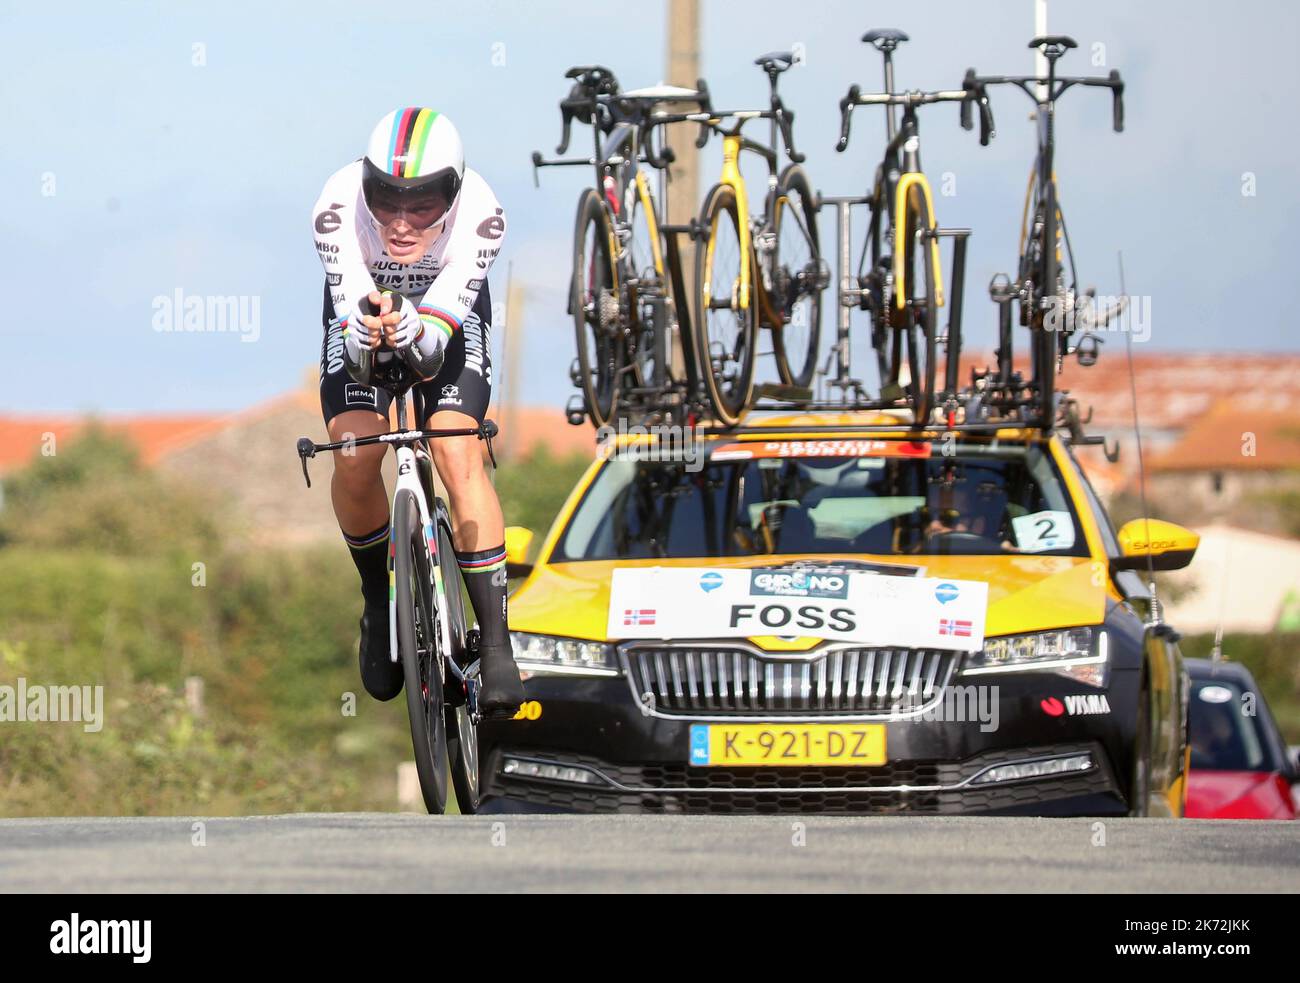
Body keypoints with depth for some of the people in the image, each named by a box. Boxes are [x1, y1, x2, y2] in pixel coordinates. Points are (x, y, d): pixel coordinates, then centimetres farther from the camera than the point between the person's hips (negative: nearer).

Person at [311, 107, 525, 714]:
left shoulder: (479, 214, -36)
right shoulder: (338, 208, -36)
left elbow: (439, 333, -37)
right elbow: (350, 331, -36)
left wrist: (412, 334, -59)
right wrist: (365, 332, -59)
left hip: (450, 317, 0)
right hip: (360, 310, 1)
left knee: (460, 458, -20)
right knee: (355, 457, -20)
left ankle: (495, 645, -16)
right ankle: (379, 601, 7)